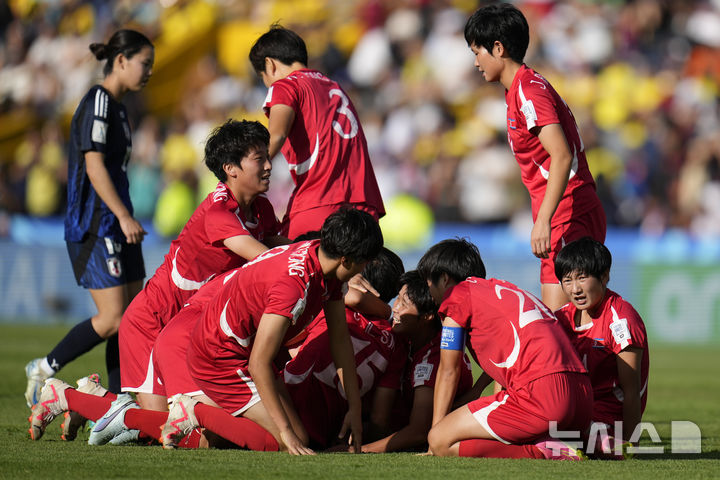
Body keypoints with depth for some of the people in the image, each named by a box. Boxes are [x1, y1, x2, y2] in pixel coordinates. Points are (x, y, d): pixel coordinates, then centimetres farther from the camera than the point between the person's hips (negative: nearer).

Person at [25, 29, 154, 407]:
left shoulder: (117, 107, 18)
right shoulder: (98, 102, -11)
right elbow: (94, 166, -18)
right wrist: (124, 216, -22)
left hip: (117, 227, 10)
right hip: (94, 225, -10)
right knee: (113, 318, -12)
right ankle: (45, 369, 3)